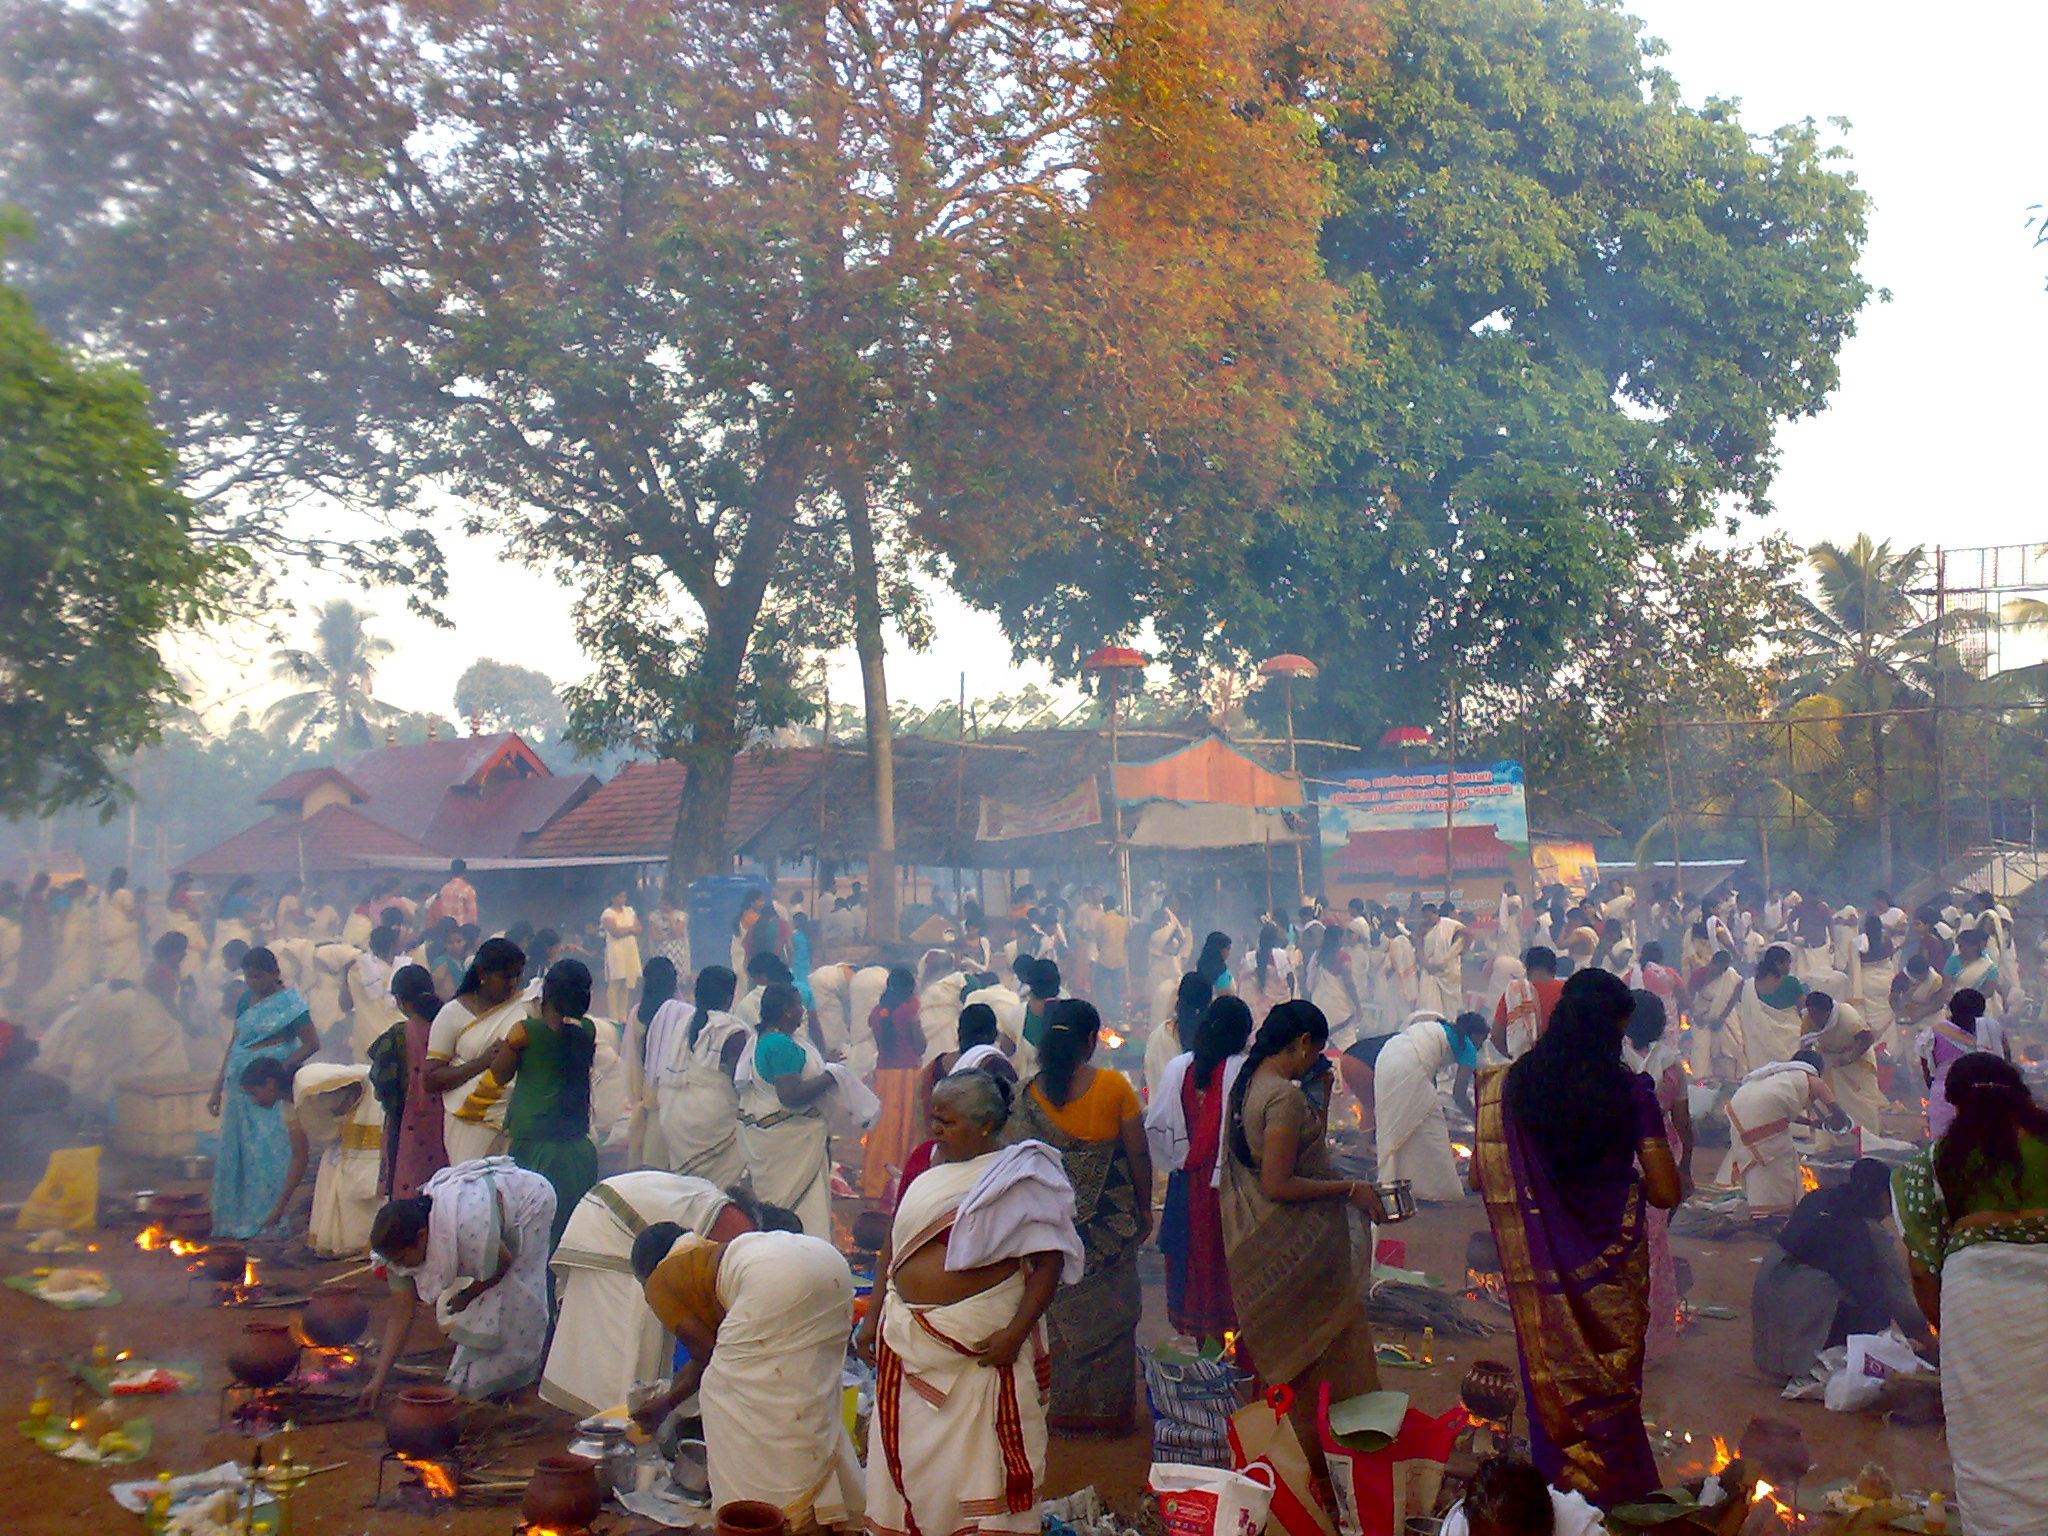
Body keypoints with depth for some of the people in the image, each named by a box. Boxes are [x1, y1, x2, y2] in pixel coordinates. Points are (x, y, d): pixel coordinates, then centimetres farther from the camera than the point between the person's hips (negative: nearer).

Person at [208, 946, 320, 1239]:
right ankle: (233, 1218, 18)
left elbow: (312, 1044, -11)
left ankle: (267, 1221, 4)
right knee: (233, 1152, 9)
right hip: (240, 1088, 7)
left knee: (267, 1154, -3)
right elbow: (234, 1043, 17)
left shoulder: (288, 1002, -7)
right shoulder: (246, 999, 12)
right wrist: (218, 1087, 15)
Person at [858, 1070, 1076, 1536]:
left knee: (981, 1453, 1)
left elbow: (1049, 1261, -13)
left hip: (982, 1345, -6)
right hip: (909, 1338, 6)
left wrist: (1015, 1332, -19)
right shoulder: (926, 1164, 9)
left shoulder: (1018, 1177, -9)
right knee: (909, 1451, 13)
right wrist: (875, 1315, 14)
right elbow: (894, 1244, 16)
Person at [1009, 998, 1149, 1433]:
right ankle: (1110, 1409, 21)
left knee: (1059, 1312, 14)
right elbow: (1138, 1154, -8)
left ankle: (1063, 1406, 23)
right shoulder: (1114, 1086, -12)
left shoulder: (1031, 1094, -7)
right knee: (1110, 1312, 12)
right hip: (1110, 1219, -1)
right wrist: (1144, 1207, 6)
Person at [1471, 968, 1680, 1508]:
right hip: (1611, 1270, -1)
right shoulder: (1629, 1090, -15)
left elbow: (1479, 1178, -3)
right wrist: (1628, 1184, 7)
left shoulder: (1511, 1084, -9)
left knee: (1553, 1383, 17)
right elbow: (1666, 1192, -15)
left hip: (1542, 1274, 1)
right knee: (1613, 1385, 18)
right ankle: (1616, 1494, 32)